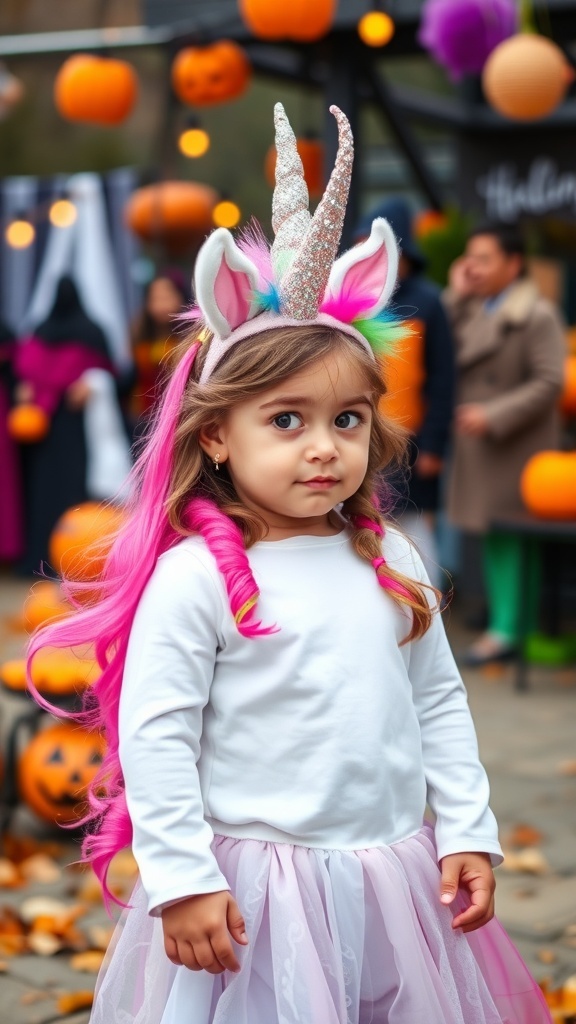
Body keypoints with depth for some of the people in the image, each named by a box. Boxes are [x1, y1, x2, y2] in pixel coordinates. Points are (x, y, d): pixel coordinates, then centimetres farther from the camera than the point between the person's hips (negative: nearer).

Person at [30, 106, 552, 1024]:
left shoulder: (391, 563, 3)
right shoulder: (196, 577, -13)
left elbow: (440, 703, 10)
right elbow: (153, 736, -13)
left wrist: (467, 832, 7)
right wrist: (182, 879, -14)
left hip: (396, 874, 5)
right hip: (252, 893, -5)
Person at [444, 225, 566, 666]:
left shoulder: (538, 315, -12)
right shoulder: (473, 309, 10)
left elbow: (549, 383, -17)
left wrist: (493, 415, -21)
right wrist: (456, 298, -1)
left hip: (516, 446, -7)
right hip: (479, 445, 7)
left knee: (512, 536, -5)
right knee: (491, 534, 14)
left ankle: (509, 628, -2)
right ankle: (500, 612, 25)